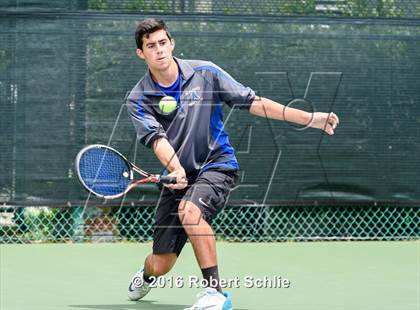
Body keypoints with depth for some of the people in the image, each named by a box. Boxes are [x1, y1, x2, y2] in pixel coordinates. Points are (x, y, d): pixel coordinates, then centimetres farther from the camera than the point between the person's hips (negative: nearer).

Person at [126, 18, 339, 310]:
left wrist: (309, 118, -7)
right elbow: (157, 138, -18)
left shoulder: (204, 73, -3)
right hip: (179, 176, 2)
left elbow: (251, 102, -2)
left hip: (217, 166, -2)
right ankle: (146, 274, 43)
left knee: (189, 209, -36)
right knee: (161, 265, 2)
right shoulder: (139, 99, -3)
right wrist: (175, 168, -39)